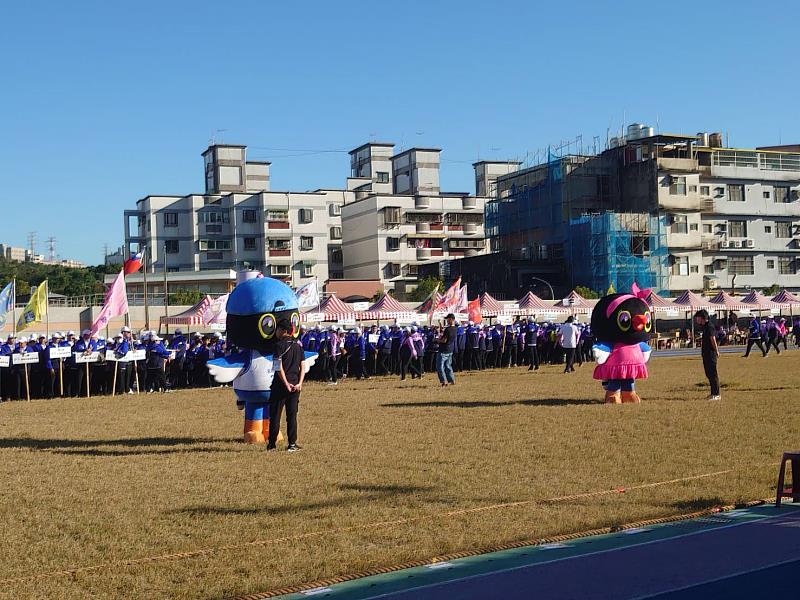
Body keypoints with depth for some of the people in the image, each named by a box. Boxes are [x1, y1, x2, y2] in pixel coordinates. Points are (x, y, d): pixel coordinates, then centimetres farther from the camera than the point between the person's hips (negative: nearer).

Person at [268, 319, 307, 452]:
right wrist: (299, 383, -2)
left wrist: (286, 384, -13)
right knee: (292, 415, 8)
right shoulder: (298, 345, 10)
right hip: (295, 385, 5)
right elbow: (303, 367, 5)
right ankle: (292, 444, 5)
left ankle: (272, 444, 7)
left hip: (280, 385, -5)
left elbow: (279, 368, -16)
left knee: (275, 414, 4)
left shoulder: (280, 345, -9)